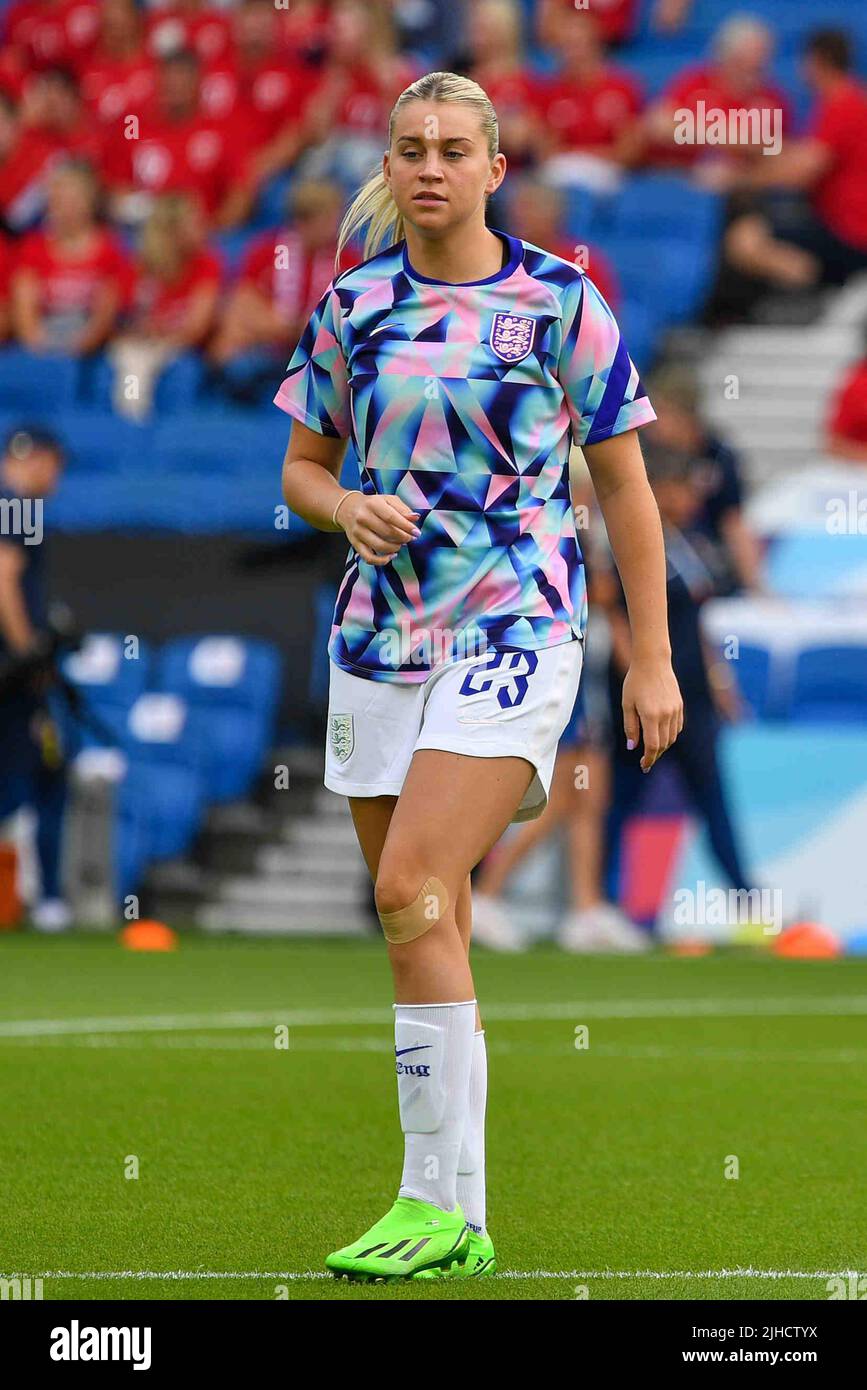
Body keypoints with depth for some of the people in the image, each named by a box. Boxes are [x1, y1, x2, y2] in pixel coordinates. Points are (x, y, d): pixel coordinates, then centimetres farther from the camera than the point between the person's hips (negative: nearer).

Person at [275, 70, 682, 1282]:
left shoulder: (561, 302, -2)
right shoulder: (351, 308, 8)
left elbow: (625, 487, 2)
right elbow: (303, 466, 17)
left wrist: (653, 659, 0)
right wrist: (347, 506, -7)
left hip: (516, 629, -5)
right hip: (382, 629, 5)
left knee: (414, 891, -20)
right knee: (424, 923, 6)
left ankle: (440, 1207, -17)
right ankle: (452, 1214, 14)